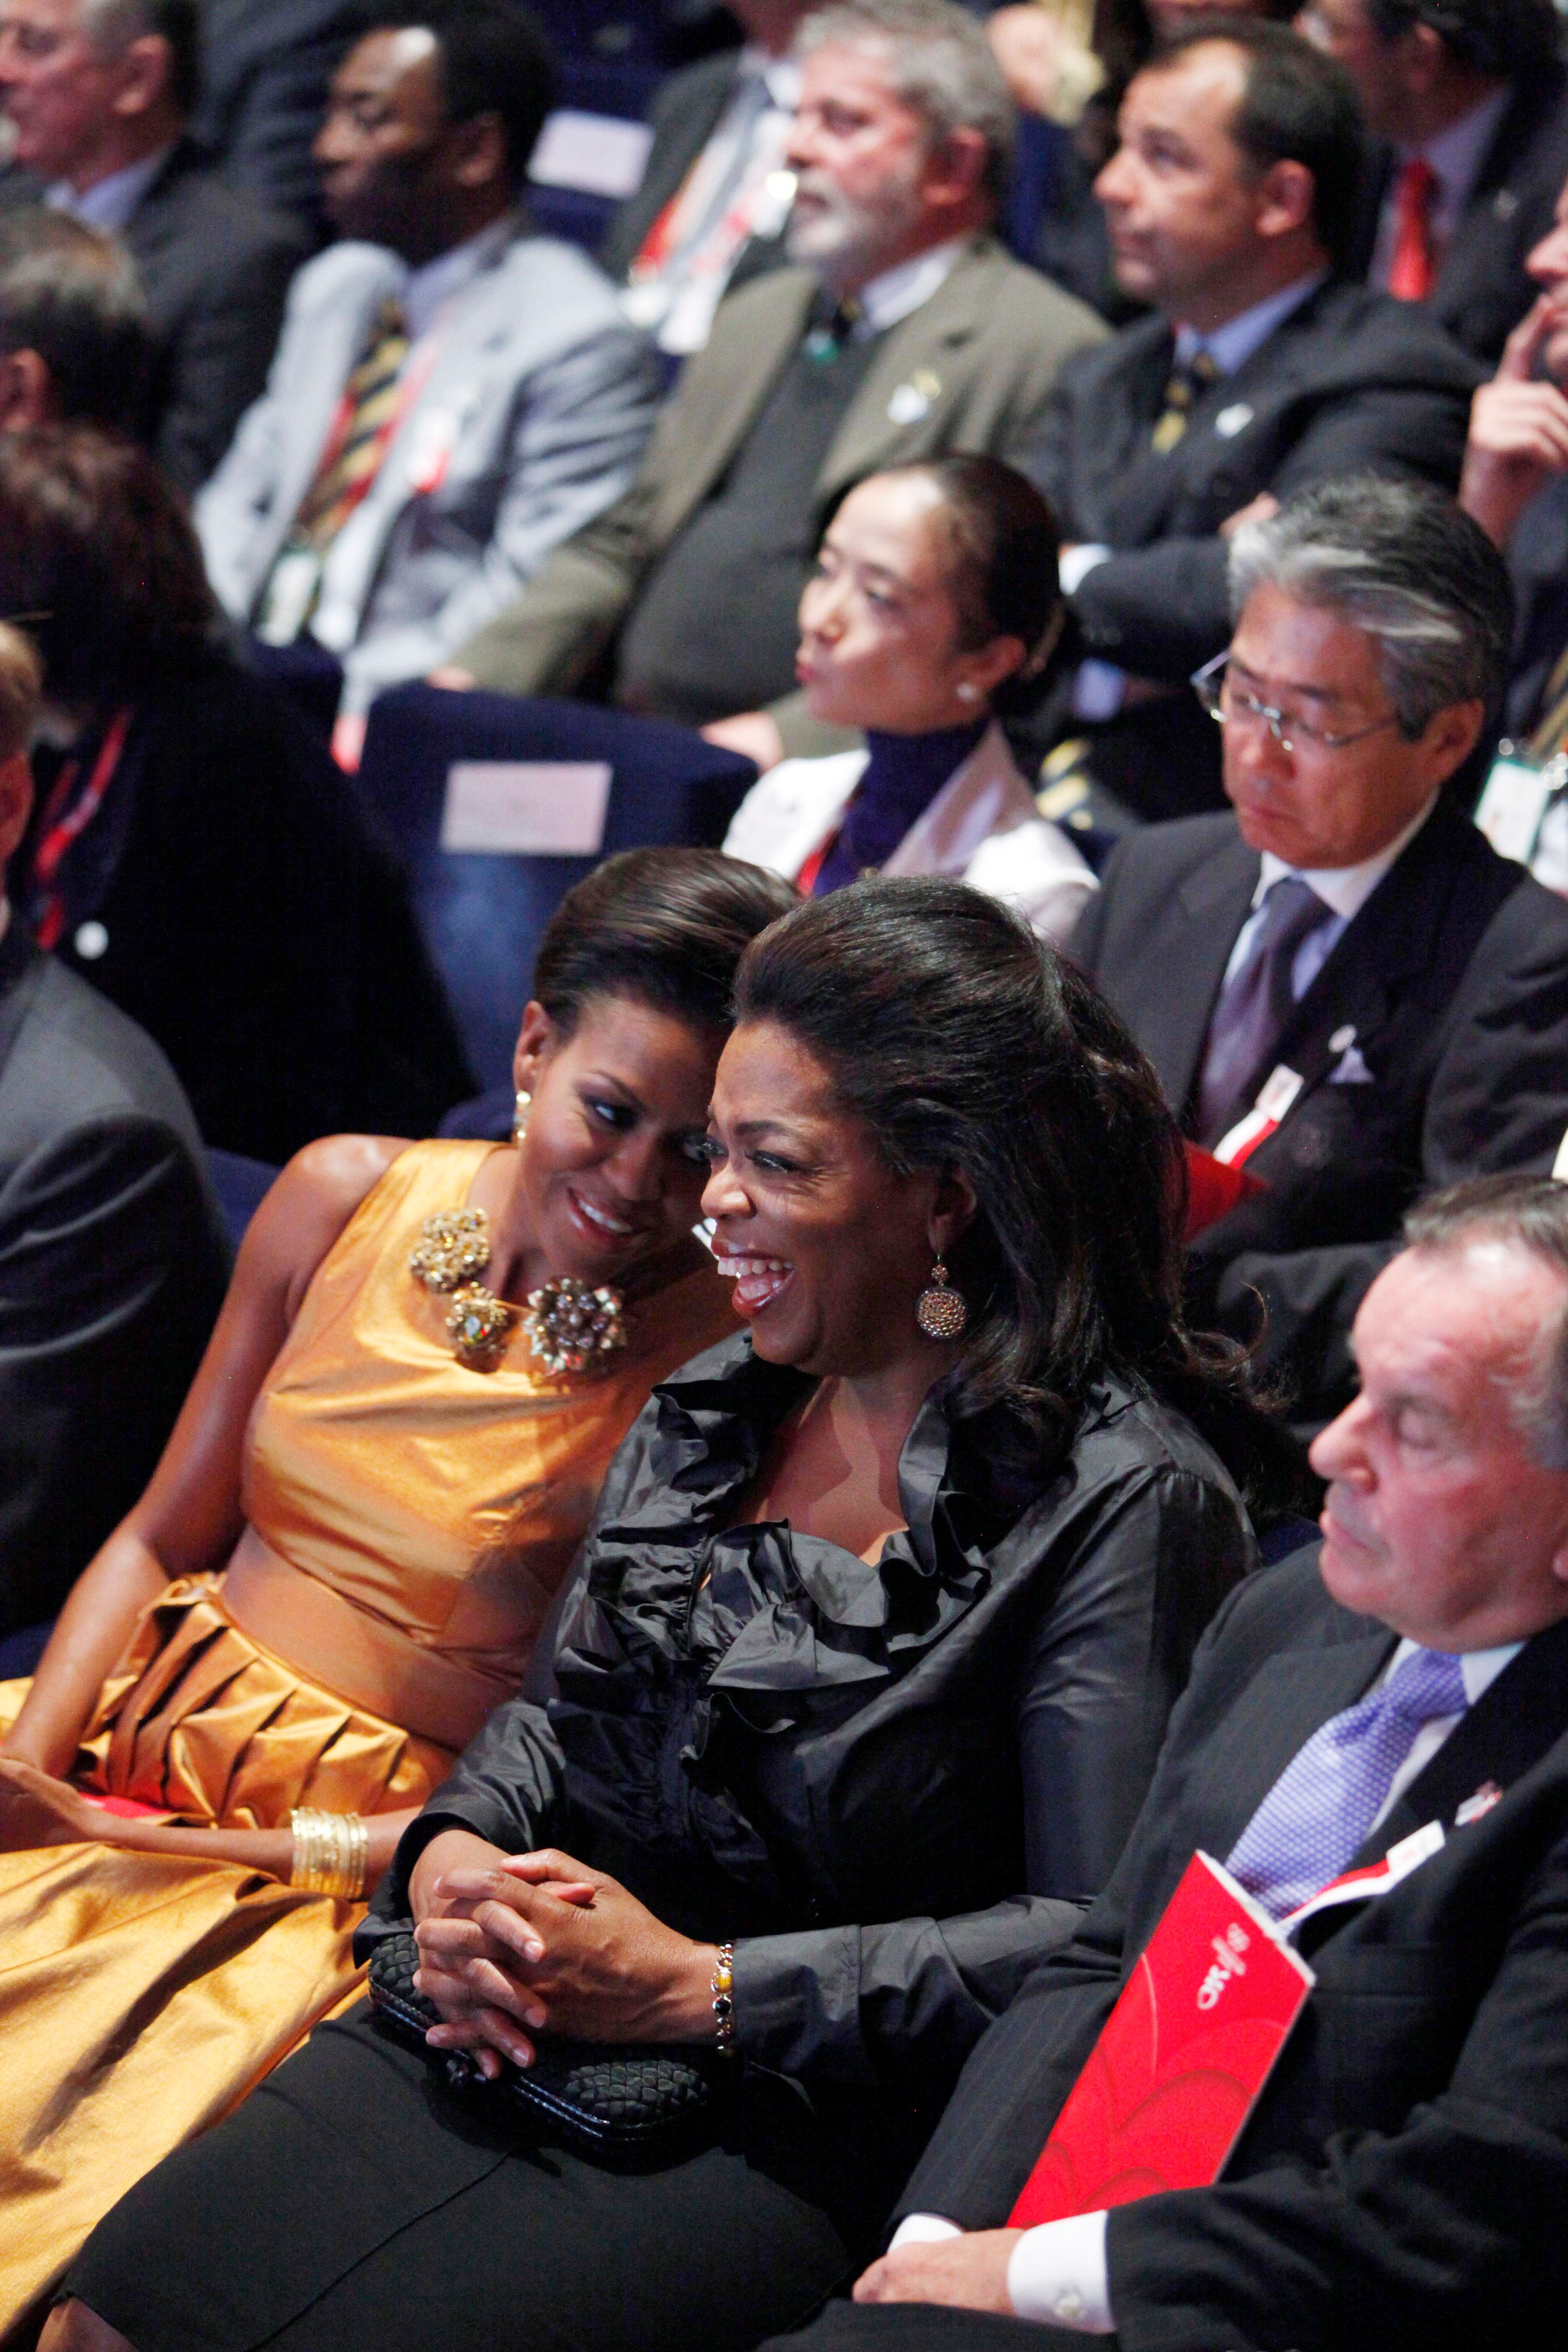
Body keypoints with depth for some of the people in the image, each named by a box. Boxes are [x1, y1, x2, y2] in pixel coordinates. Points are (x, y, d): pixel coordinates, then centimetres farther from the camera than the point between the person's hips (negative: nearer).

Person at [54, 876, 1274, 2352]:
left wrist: (701, 1986, -16)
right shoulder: (713, 1411, 14)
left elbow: (1104, 1936, -15)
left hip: (791, 2128, -6)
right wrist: (452, 1857, -3)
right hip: (522, 2032, 6)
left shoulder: (1120, 1498, -9)